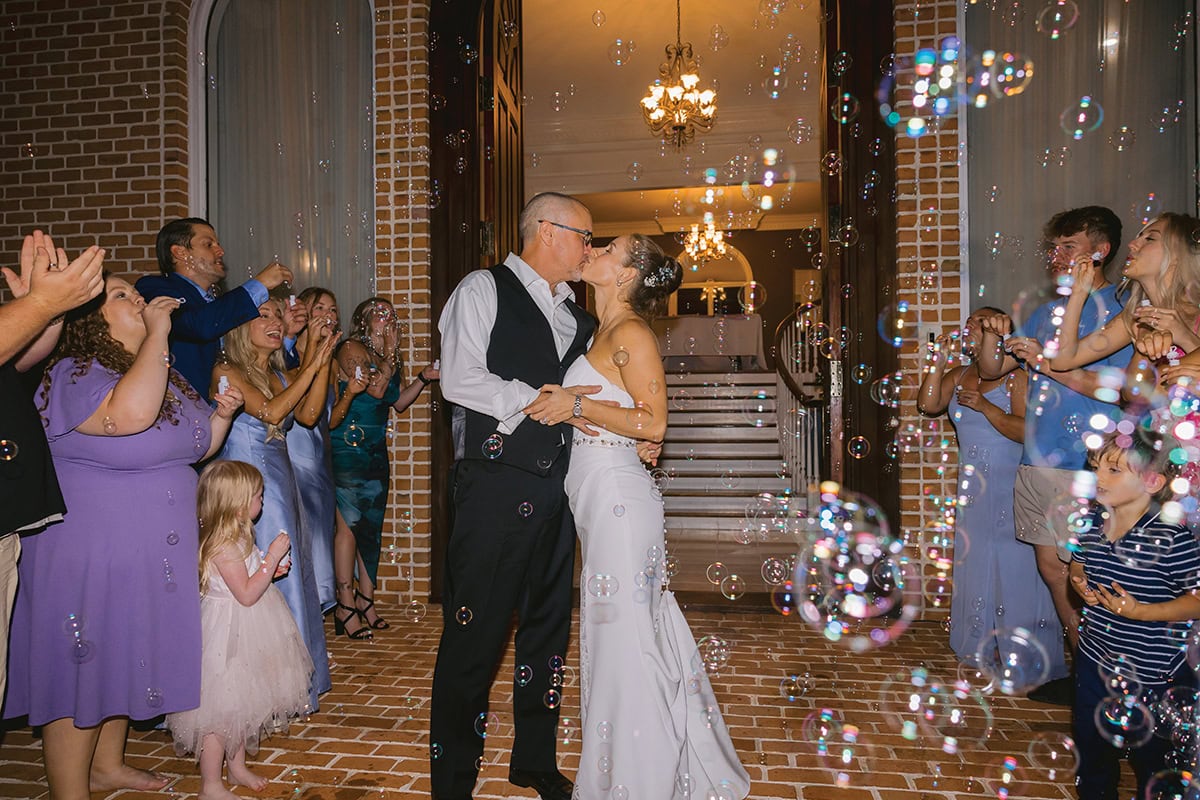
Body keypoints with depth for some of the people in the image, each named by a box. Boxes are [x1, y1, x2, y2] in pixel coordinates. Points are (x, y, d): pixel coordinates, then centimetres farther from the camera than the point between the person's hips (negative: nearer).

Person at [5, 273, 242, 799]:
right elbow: (130, 415, -40)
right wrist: (157, 334, -29)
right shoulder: (74, 375, -17)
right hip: (87, 553, -8)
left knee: (124, 659, 21)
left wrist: (222, 415, -1)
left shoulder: (166, 376, 9)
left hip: (149, 554, 9)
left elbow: (196, 448, 19)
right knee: (82, 670, 4)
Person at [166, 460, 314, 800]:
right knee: (220, 711, 2)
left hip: (244, 635, 10)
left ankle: (237, 766, 37)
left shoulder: (237, 537, 6)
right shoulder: (223, 545, -25)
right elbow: (246, 594, -26)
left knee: (242, 705, 21)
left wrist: (271, 568, 4)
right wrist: (273, 556, -24)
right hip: (228, 635, -10)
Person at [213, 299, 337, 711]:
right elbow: (271, 412, -20)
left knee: (286, 577, 11)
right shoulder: (227, 372, -7)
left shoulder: (281, 375, 12)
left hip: (281, 485, 7)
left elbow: (308, 414, -3)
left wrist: (324, 358, -8)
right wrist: (313, 363, -19)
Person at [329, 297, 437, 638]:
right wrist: (389, 352, -9)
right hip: (347, 449, -8)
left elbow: (398, 402, 17)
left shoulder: (391, 359, 14)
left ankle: (366, 600, 18)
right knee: (349, 524, -7)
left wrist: (423, 378, 5)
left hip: (377, 453, 8)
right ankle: (346, 605, 0)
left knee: (373, 526, 9)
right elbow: (376, 388, -19)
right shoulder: (351, 349, -8)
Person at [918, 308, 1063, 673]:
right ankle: (978, 645, 26)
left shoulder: (1015, 377, -8)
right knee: (974, 564, 13)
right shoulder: (958, 375, 11)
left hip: (1009, 489, -6)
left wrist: (985, 406, -24)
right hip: (972, 486, 7)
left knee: (1014, 569, -4)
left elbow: (1026, 431, -17)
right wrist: (938, 363, -8)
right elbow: (928, 405, -4)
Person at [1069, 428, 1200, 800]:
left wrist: (1141, 611, -27)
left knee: (1150, 756, 17)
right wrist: (1081, 583, -7)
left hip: (1152, 674, -6)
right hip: (1095, 661, 6)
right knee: (1091, 749, 24)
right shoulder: (1093, 524, -5)